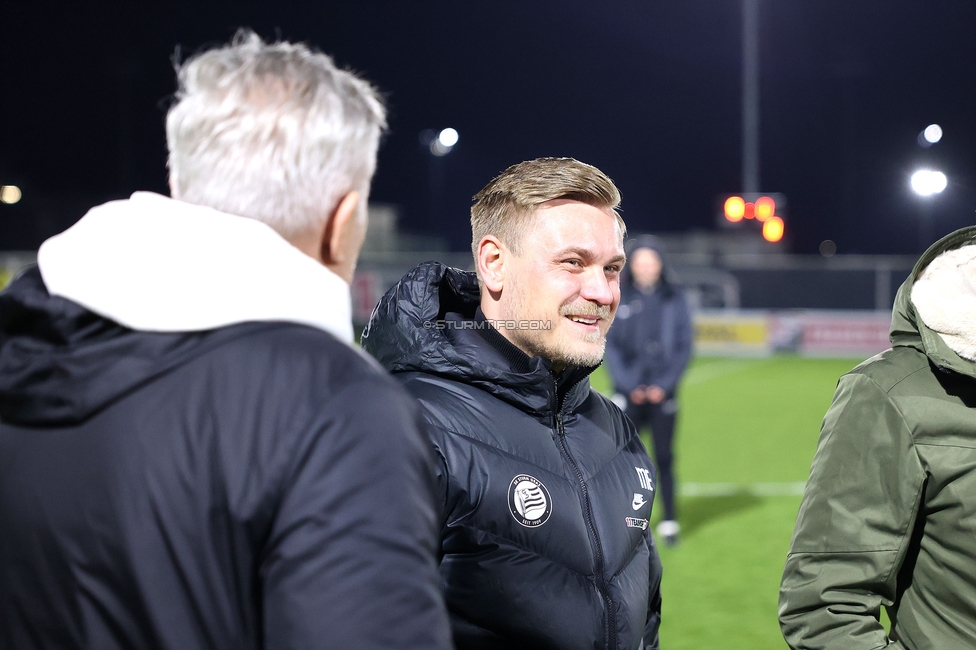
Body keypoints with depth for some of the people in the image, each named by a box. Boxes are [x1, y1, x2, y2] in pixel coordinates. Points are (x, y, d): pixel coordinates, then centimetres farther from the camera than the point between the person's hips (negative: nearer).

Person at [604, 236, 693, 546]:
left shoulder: (674, 299, 1)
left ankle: (670, 521, 12)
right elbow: (610, 344, 1)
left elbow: (684, 346, 2)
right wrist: (627, 382, -8)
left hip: (662, 391, 0)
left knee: (664, 457, 3)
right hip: (628, 392, 0)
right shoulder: (619, 298, 1)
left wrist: (665, 383, -8)